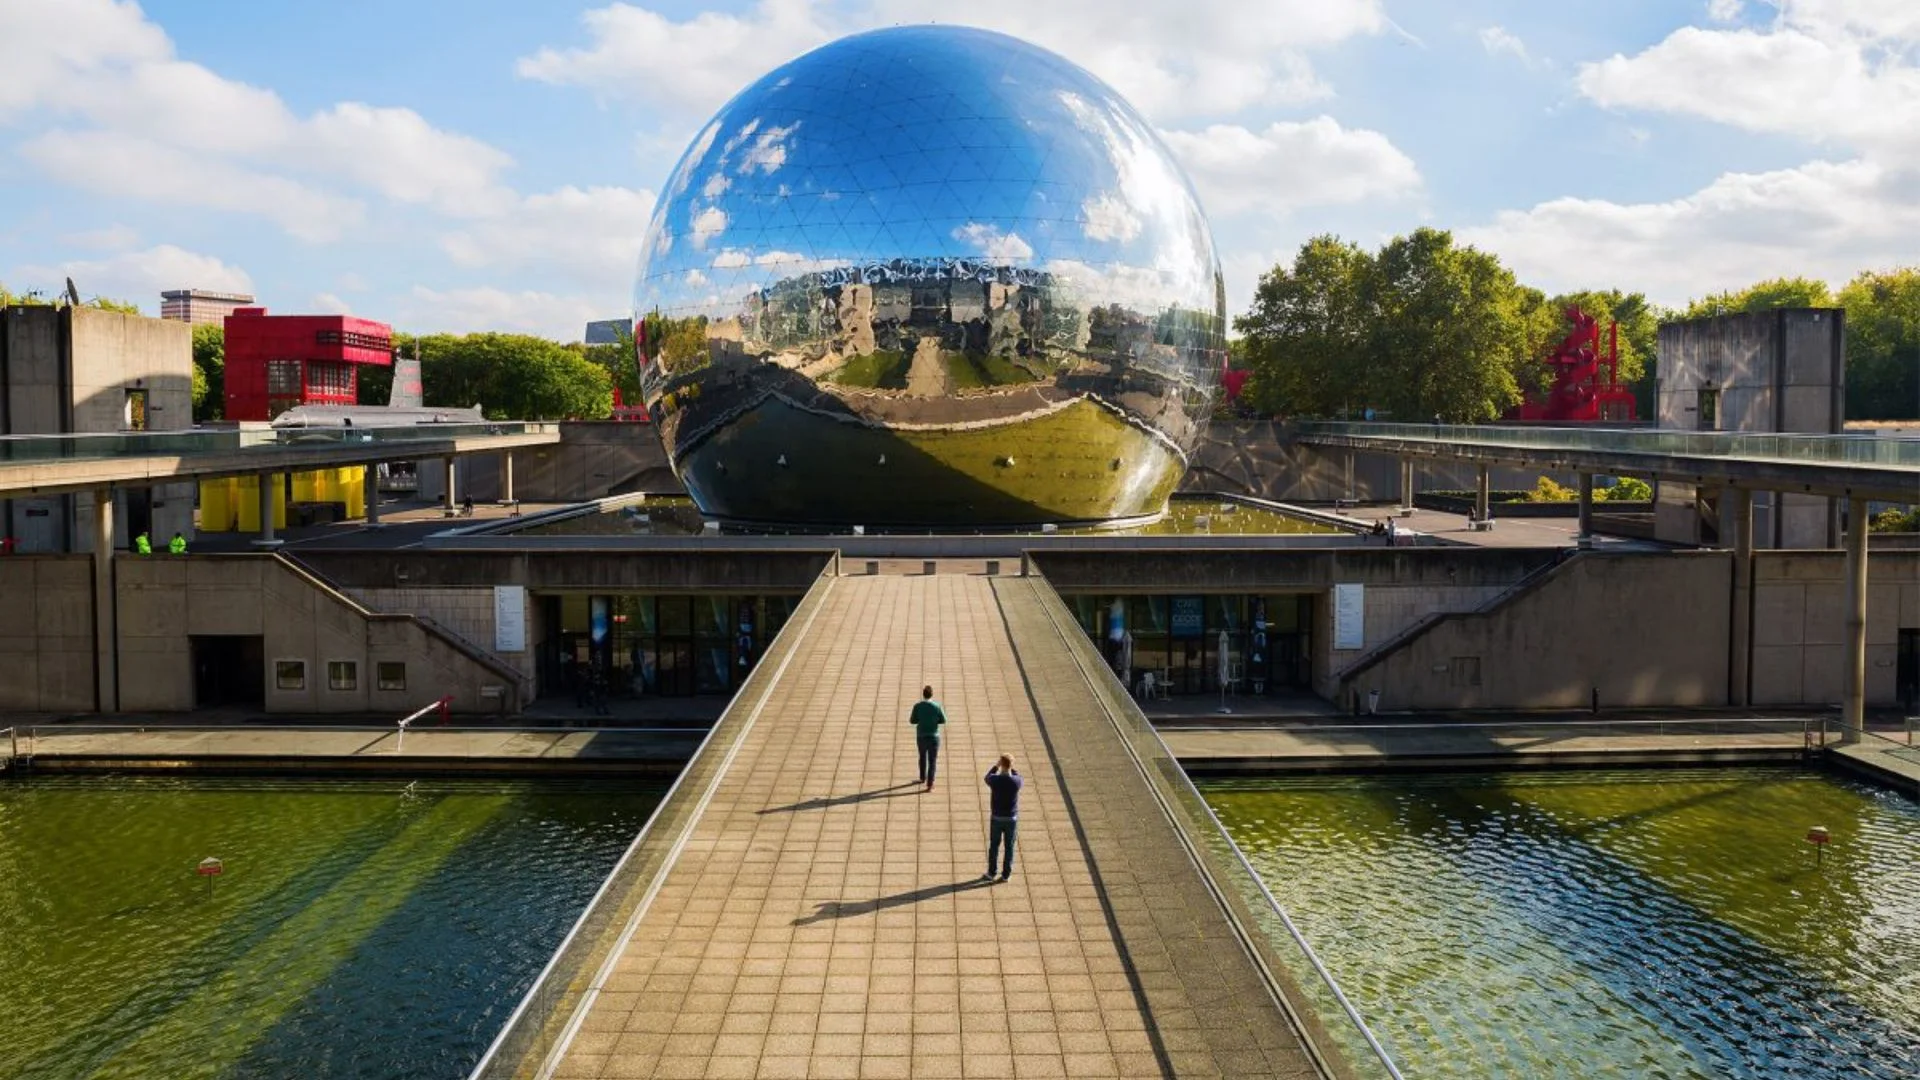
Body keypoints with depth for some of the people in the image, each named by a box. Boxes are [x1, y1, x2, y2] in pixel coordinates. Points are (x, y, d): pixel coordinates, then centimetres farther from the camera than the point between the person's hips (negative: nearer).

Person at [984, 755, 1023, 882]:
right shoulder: (1016, 781, -15)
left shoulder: (995, 780, -16)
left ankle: (991, 872, 23)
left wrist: (997, 766, 13)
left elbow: (987, 777, 9)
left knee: (994, 846, 15)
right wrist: (1011, 769, 10)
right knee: (1009, 847, 11)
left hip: (996, 818, 0)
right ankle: (1006, 874, 16)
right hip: (1011, 819, 0)